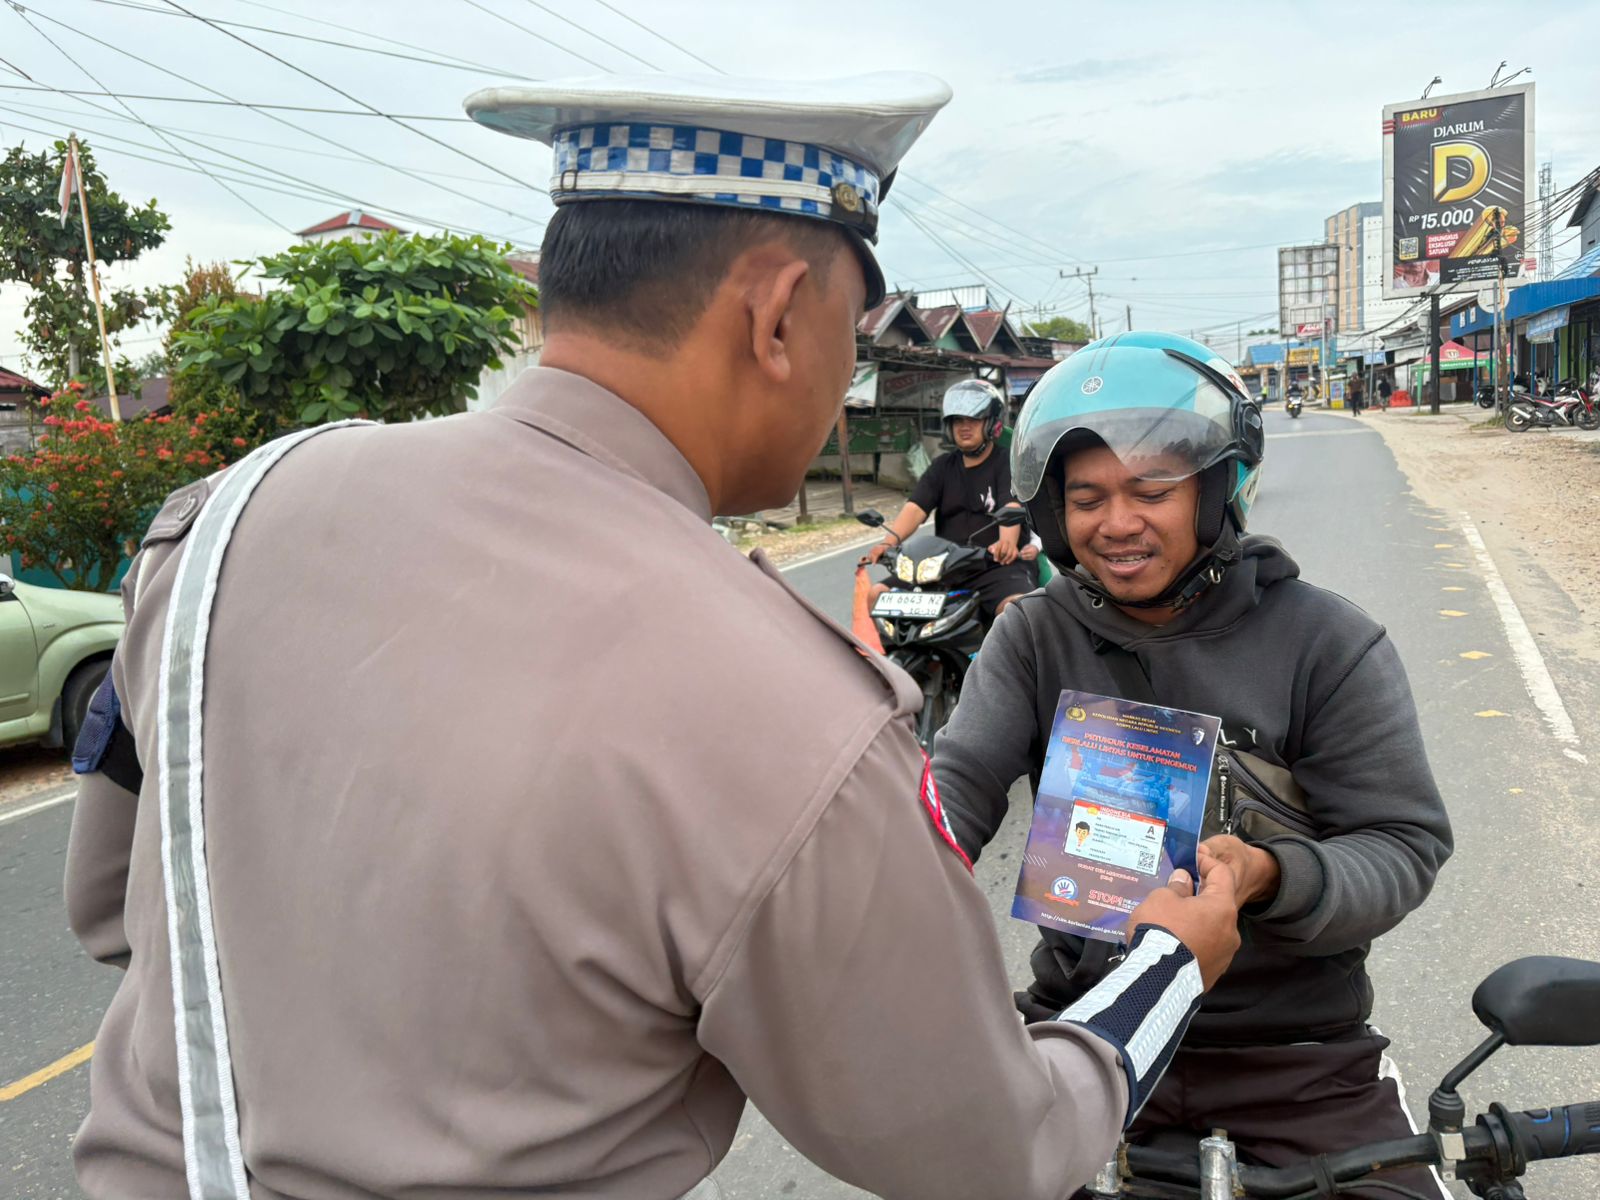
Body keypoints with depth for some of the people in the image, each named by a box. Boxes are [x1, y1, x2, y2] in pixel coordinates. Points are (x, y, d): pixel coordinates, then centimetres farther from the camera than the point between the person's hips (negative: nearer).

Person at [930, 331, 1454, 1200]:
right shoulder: (1034, 637, -3)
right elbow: (961, 780, -12)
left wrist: (1269, 877, -30)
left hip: (1291, 1051, 0)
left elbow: (1404, 844, -9)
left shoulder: (1329, 645, -7)